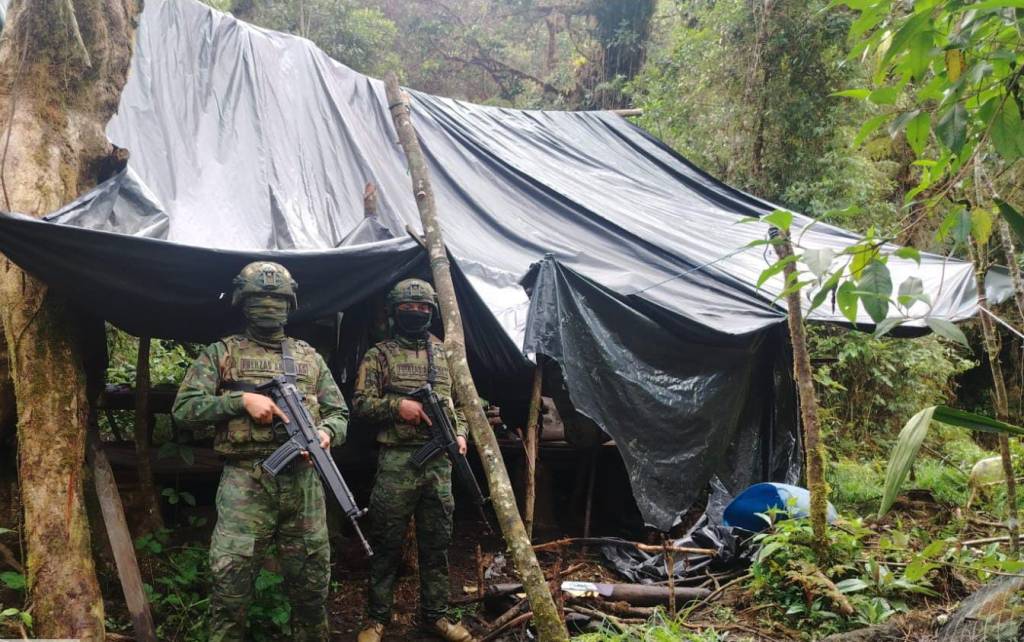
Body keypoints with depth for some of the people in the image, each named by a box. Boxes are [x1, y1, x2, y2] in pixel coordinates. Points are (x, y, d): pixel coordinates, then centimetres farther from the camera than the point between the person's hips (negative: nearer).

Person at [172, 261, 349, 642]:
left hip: (302, 479, 3)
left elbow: (339, 412, 15)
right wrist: (241, 400, -12)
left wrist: (326, 432, -8)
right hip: (246, 480, -3)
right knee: (231, 579, -6)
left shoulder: (308, 357, 16)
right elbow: (184, 407, 0)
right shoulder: (222, 353, 8)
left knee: (312, 578, 9)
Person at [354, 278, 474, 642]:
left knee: (437, 542, 10)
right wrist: (398, 405, -18)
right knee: (387, 543, 2)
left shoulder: (445, 353, 14)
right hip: (397, 461, -4)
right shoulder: (379, 355, 2)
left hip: (440, 461, 4)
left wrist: (460, 433, 2)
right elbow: (360, 404, -4)